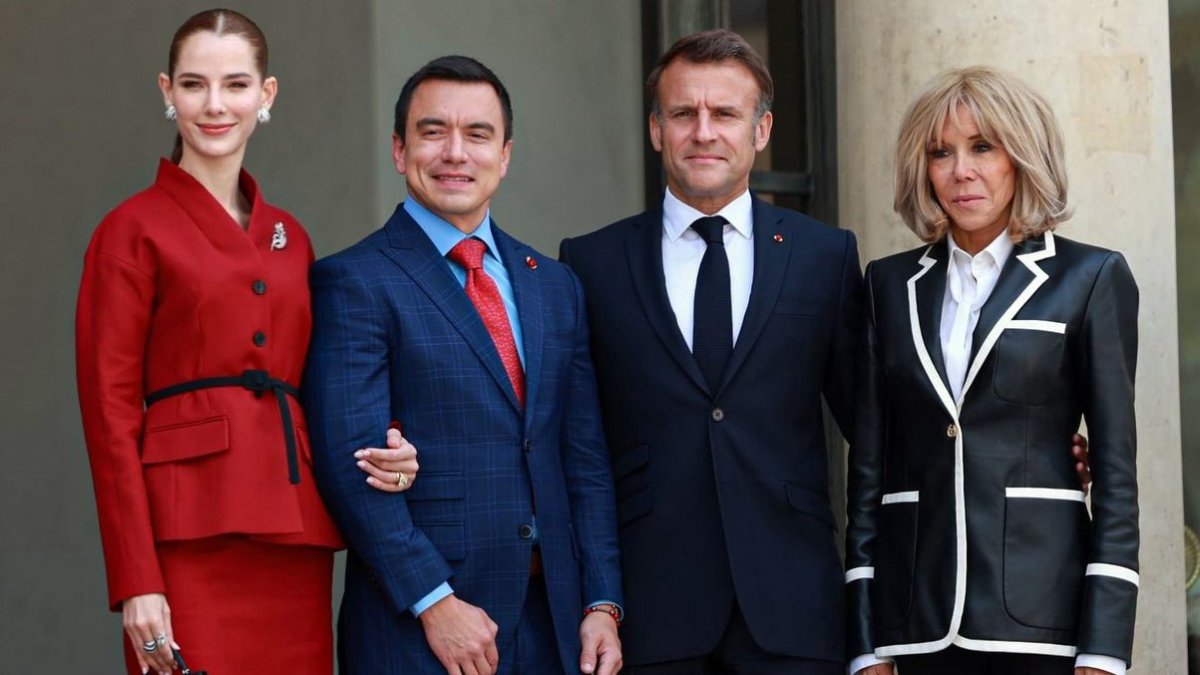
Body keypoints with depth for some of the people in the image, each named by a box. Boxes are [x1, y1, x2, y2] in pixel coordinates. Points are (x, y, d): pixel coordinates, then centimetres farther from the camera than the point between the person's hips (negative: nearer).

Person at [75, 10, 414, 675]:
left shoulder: (291, 237, 17)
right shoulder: (133, 231, 1)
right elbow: (110, 409, -5)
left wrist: (374, 453, 0)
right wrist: (136, 582, -12)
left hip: (295, 536, 5)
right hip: (192, 537, -5)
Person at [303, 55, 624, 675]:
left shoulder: (555, 286, 14)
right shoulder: (353, 282, -4)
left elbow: (585, 460, 13)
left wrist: (602, 605, 4)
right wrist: (435, 602, -17)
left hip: (551, 623, 5)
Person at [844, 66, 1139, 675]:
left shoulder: (1091, 278, 2)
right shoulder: (891, 284, 12)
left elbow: (1115, 465, -1)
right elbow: (869, 459, 10)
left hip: (1040, 602, -3)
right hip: (920, 607, 3)